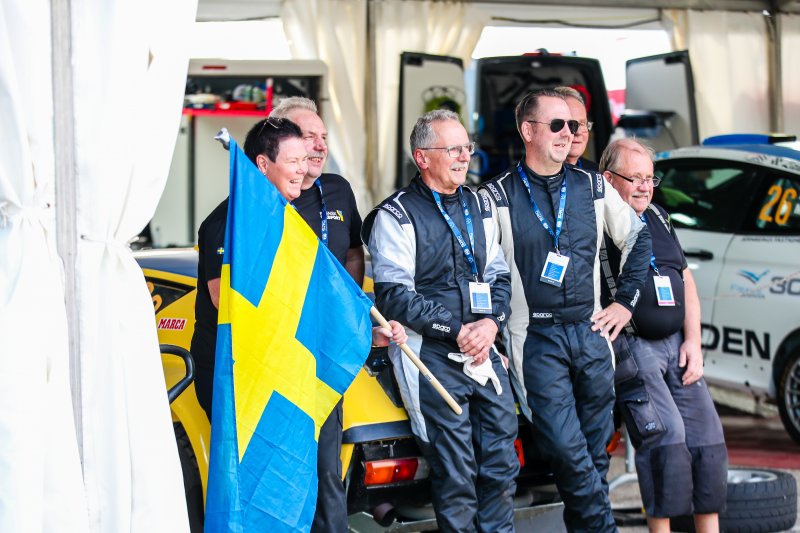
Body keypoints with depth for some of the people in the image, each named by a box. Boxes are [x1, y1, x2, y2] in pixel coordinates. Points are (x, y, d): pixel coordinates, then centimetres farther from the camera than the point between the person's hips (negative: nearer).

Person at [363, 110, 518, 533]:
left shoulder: (476, 207, 14)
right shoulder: (396, 215, -6)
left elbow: (499, 275, 16)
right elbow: (394, 295, -13)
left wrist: (491, 323, -4)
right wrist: (457, 331, -15)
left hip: (484, 352, 6)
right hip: (431, 356, -6)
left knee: (501, 464, 7)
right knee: (455, 474, -5)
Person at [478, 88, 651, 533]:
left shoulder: (593, 187, 9)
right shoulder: (498, 197, -1)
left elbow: (638, 237, 20)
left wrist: (626, 301, 14)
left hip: (591, 333, 4)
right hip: (537, 341, -4)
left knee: (595, 452, 7)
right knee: (567, 451, -13)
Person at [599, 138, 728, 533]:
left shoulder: (658, 218, 16)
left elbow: (686, 284, 18)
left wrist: (693, 341, 8)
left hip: (676, 342, 7)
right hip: (630, 347, -7)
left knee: (707, 438, 2)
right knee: (666, 435, -20)